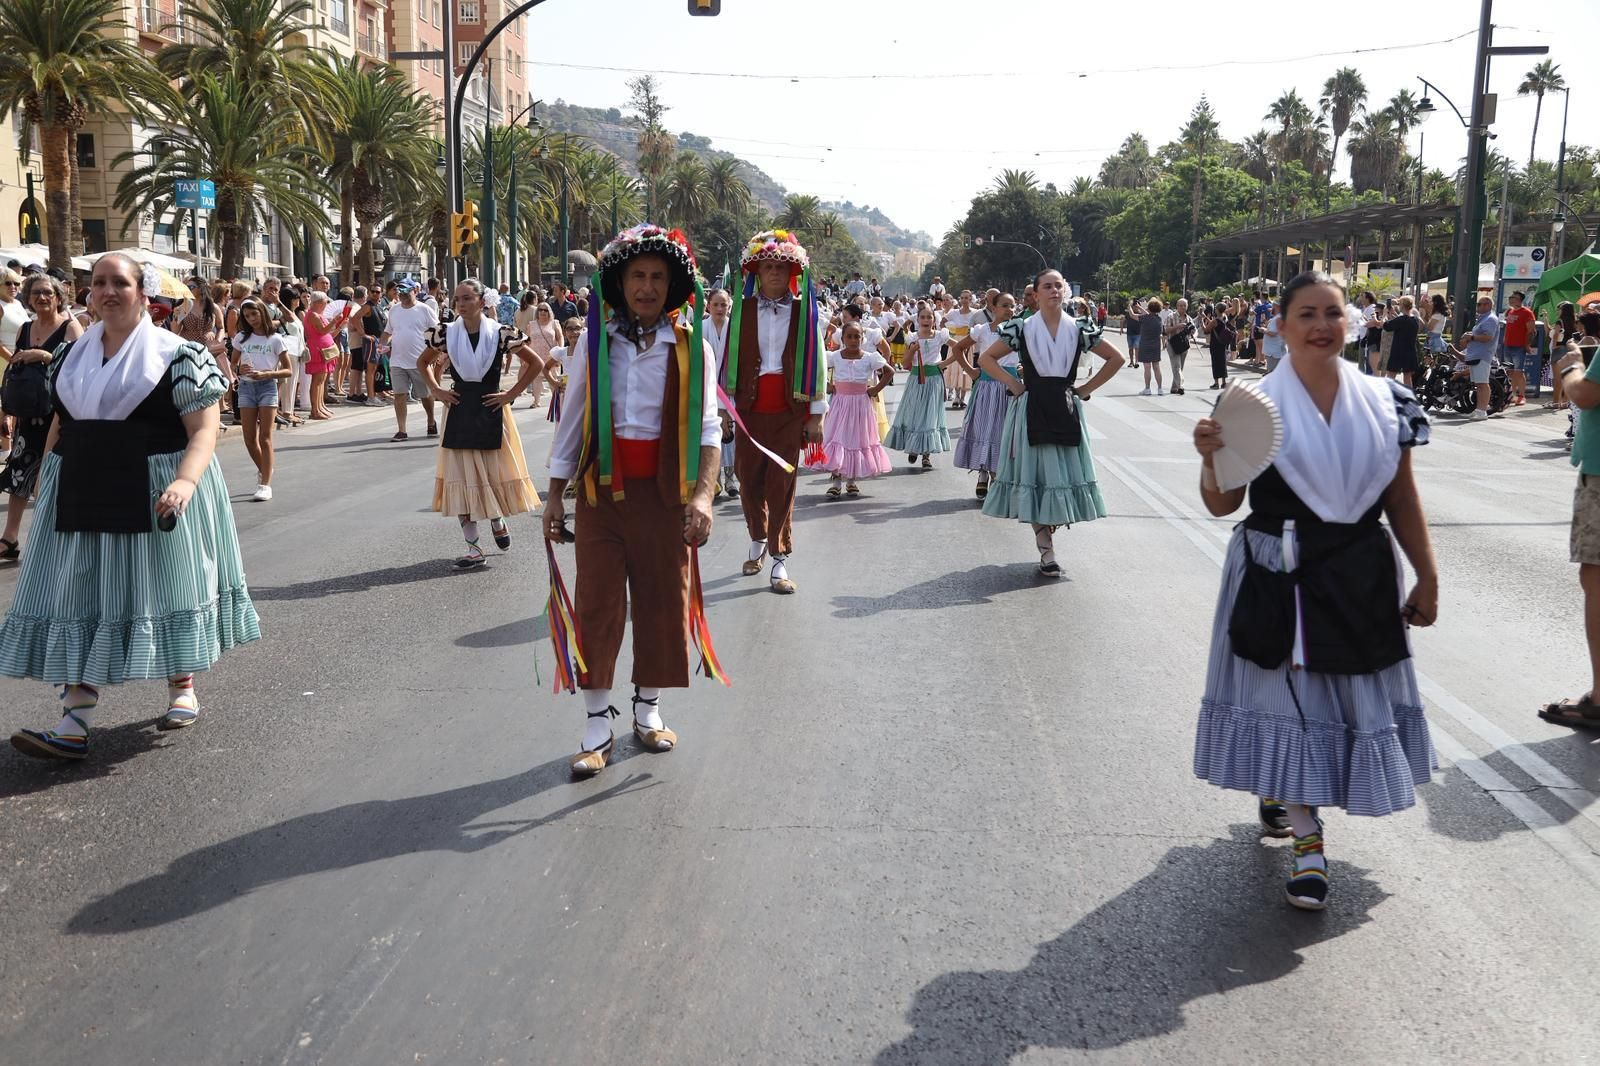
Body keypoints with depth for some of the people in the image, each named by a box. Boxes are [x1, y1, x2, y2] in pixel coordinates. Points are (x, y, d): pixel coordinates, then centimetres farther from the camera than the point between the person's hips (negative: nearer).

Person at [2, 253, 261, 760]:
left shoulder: (177, 354, -7)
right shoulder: (72, 356, 11)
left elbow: (203, 431, -13)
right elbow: (59, 427, 18)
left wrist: (185, 480, -29)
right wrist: (44, 484, 14)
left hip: (154, 497, -5)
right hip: (81, 498, 5)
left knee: (162, 587, 5)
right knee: (79, 597, -1)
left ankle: (182, 687, 28)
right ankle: (75, 723, -1)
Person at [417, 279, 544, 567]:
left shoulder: (500, 334, -7)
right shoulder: (447, 334, 0)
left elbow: (536, 363, 0)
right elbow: (423, 362, 17)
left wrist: (511, 394, -5)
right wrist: (436, 390, 3)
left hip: (491, 410, -2)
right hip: (459, 411, 2)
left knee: (496, 473, 4)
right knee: (460, 476, -1)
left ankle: (498, 520, 37)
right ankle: (473, 547, 5)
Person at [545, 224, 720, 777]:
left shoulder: (692, 347, 0)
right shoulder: (596, 340, 4)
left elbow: (707, 429, -5)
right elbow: (572, 420, 8)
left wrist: (703, 494, -18)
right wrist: (555, 496, 7)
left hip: (665, 493, 0)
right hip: (601, 489, 1)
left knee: (663, 602, 6)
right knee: (597, 602, 0)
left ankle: (648, 710, 25)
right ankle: (597, 726, 8)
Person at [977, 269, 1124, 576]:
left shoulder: (1079, 329, 4)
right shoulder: (1021, 328, 1)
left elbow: (1116, 359, 12)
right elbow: (986, 358, 6)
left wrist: (1086, 389, 5)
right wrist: (1013, 384, -3)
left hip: (1066, 410, 2)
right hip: (1032, 410, -2)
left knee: (1063, 473, 3)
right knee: (1035, 473, -4)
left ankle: (1048, 534, 21)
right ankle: (1046, 550, -1)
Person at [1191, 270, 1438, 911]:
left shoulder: (1384, 401, 1)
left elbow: (1402, 497, 7)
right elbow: (1220, 504, -5)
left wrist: (1427, 576, 8)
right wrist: (1212, 456, -24)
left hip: (1360, 578, 3)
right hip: (1277, 578, -3)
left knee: (1352, 695, 13)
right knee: (1289, 698, 2)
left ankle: (1281, 790, 40)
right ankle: (1307, 841, 16)